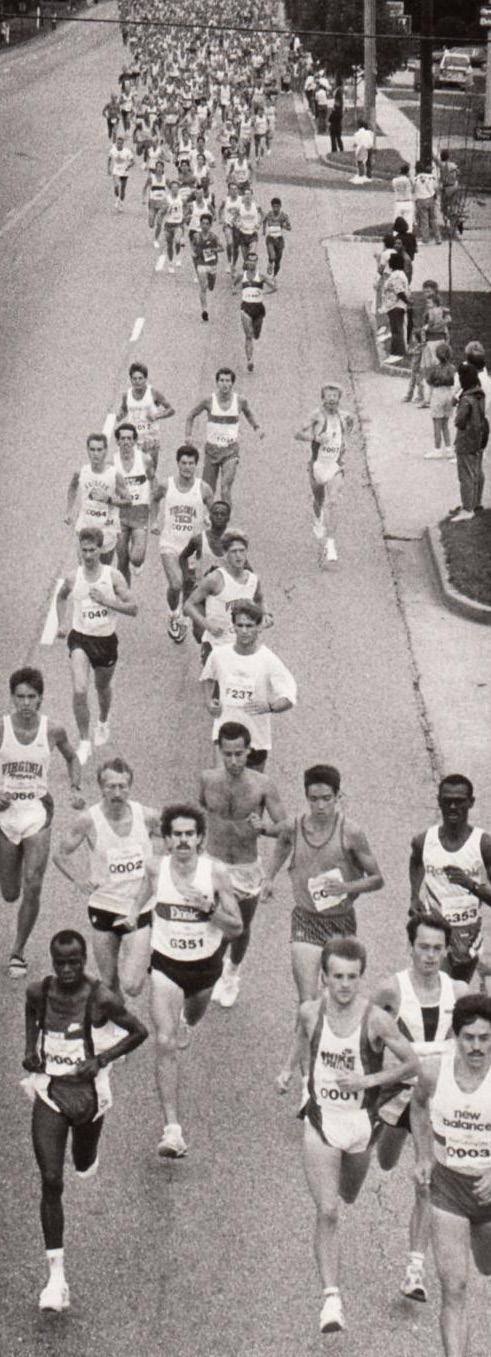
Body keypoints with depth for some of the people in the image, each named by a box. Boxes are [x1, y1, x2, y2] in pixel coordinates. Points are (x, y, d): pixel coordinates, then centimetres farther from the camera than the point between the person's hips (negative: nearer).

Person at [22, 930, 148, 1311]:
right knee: (51, 1182, -8)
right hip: (49, 1091, 1)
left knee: (84, 1168, 20)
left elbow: (140, 1032, -5)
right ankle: (57, 1277, -8)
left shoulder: (101, 999, -16)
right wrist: (31, 1050, 0)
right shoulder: (38, 992, -6)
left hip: (88, 1090, -1)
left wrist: (102, 1059, -15)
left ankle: (89, 1154, 61)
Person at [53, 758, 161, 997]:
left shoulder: (146, 816, -11)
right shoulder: (89, 821, -13)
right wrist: (78, 880, -16)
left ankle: (151, 962, 22)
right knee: (109, 984, 11)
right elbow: (60, 855, 0)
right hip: (104, 909, 1)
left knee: (132, 986, -10)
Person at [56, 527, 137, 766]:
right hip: (80, 638, -1)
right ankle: (84, 743, -6)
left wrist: (107, 601, -23)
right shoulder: (73, 578, -5)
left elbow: (133, 609, -10)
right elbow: (61, 597, 18)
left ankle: (103, 721, 55)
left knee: (103, 688, 22)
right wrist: (61, 623, 7)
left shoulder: (113, 576, -10)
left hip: (106, 639, 1)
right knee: (79, 691, -18)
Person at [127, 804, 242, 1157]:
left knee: (193, 1017, 31)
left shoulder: (215, 872, -18)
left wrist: (210, 907, -30)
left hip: (205, 963, 1)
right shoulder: (156, 869, -13)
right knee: (166, 1043, -16)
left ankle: (185, 1020, 74)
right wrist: (134, 915, -2)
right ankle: (173, 1130, -20)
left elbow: (236, 928, -15)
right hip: (166, 964, -1)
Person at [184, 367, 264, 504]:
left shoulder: (240, 401, -6)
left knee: (225, 489, -20)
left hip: (230, 451, -1)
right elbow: (191, 415, 7)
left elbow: (248, 414, 18)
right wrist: (188, 435, -6)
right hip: (212, 449, 1)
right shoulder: (209, 400, -9)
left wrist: (257, 427, 3)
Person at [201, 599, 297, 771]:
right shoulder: (219, 654, -5)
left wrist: (269, 707, -35)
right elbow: (208, 677, 18)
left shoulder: (269, 661, -14)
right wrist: (209, 701, 0)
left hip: (256, 737, -1)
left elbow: (289, 699, -15)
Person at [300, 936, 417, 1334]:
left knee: (349, 1197, 23)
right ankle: (332, 1298, -7)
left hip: (362, 1121, 0)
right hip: (321, 1122, 0)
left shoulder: (376, 1019, -18)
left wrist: (369, 1080, -21)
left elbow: (413, 1064, -11)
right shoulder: (310, 1012, -9)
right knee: (327, 1212, -10)